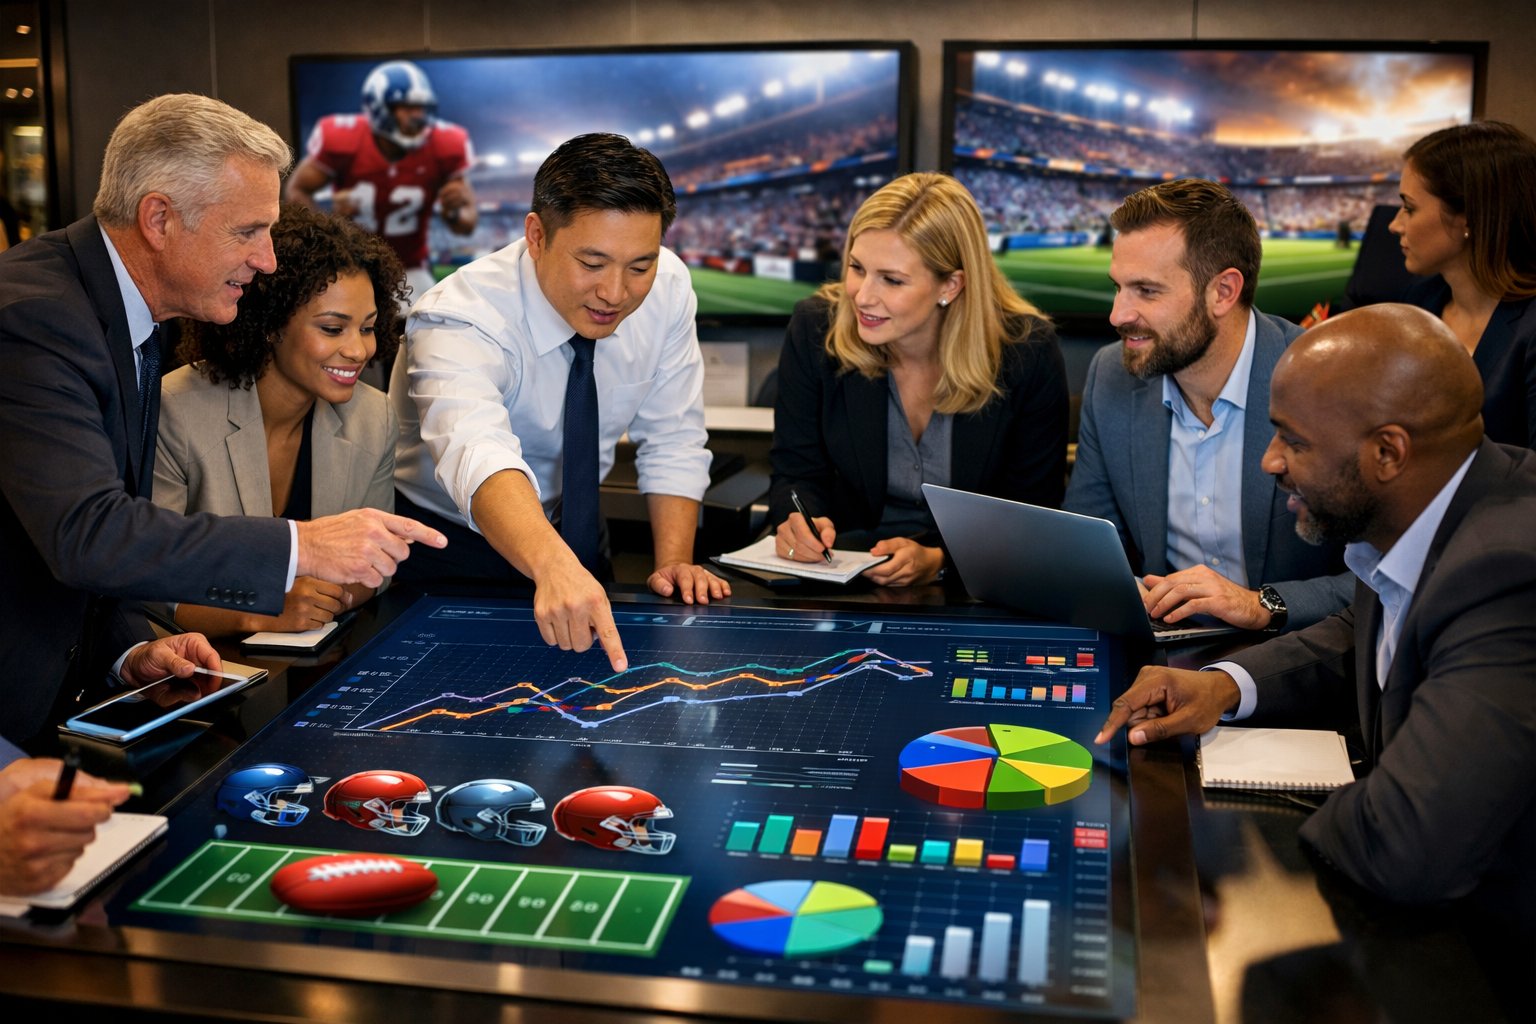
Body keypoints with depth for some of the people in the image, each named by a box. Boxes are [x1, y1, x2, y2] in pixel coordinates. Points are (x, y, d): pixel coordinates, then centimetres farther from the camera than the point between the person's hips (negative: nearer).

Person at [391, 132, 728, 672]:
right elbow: (478, 455, -48)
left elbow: (673, 445, -4)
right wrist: (554, 566, -65)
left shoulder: (667, 287, -13)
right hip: (448, 543, -3)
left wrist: (674, 564, -16)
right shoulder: (461, 320, -29)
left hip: (574, 534, 3)